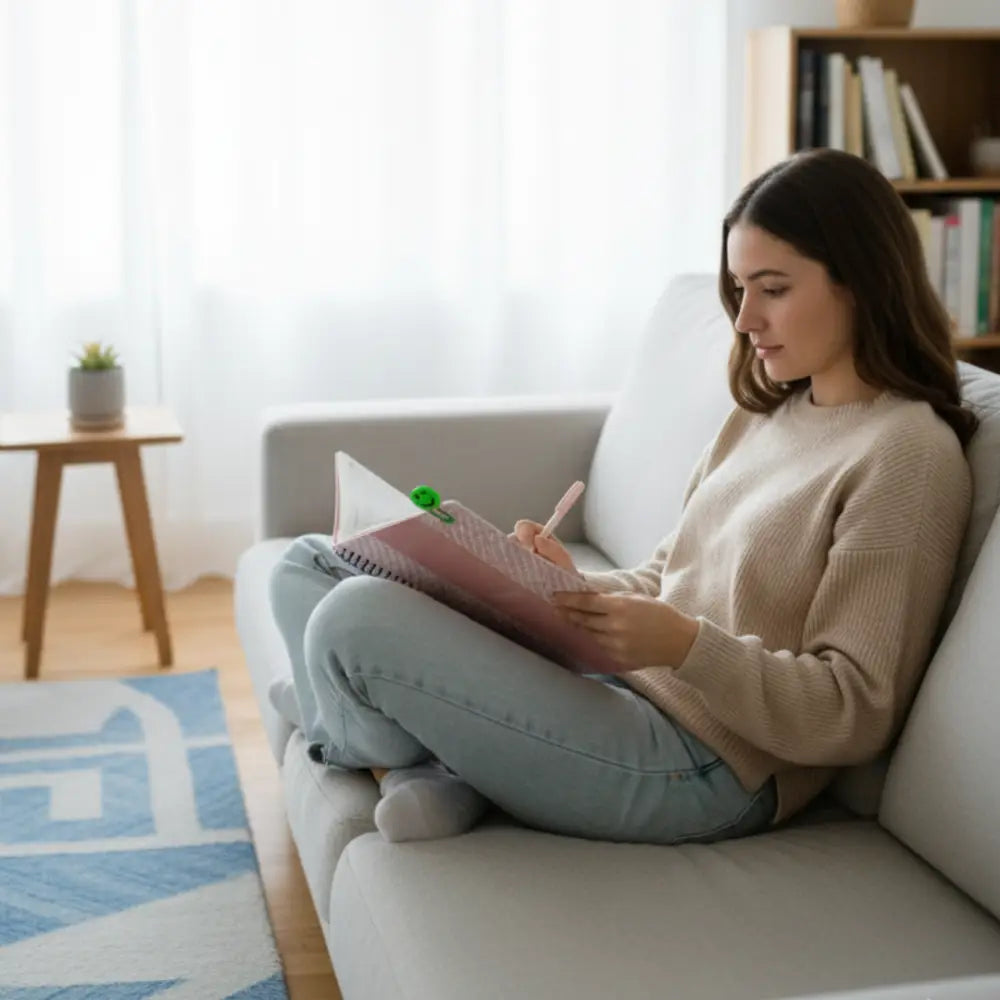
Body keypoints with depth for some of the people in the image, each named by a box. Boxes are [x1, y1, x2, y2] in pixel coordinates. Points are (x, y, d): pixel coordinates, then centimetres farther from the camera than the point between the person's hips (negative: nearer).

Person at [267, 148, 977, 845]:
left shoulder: (909, 454, -12)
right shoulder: (765, 414, 15)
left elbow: (855, 716, -15)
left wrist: (686, 645, -28)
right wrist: (578, 585, -2)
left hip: (704, 768, -9)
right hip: (620, 685, 10)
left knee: (357, 616, -23)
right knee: (310, 563, 11)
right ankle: (423, 772, -7)